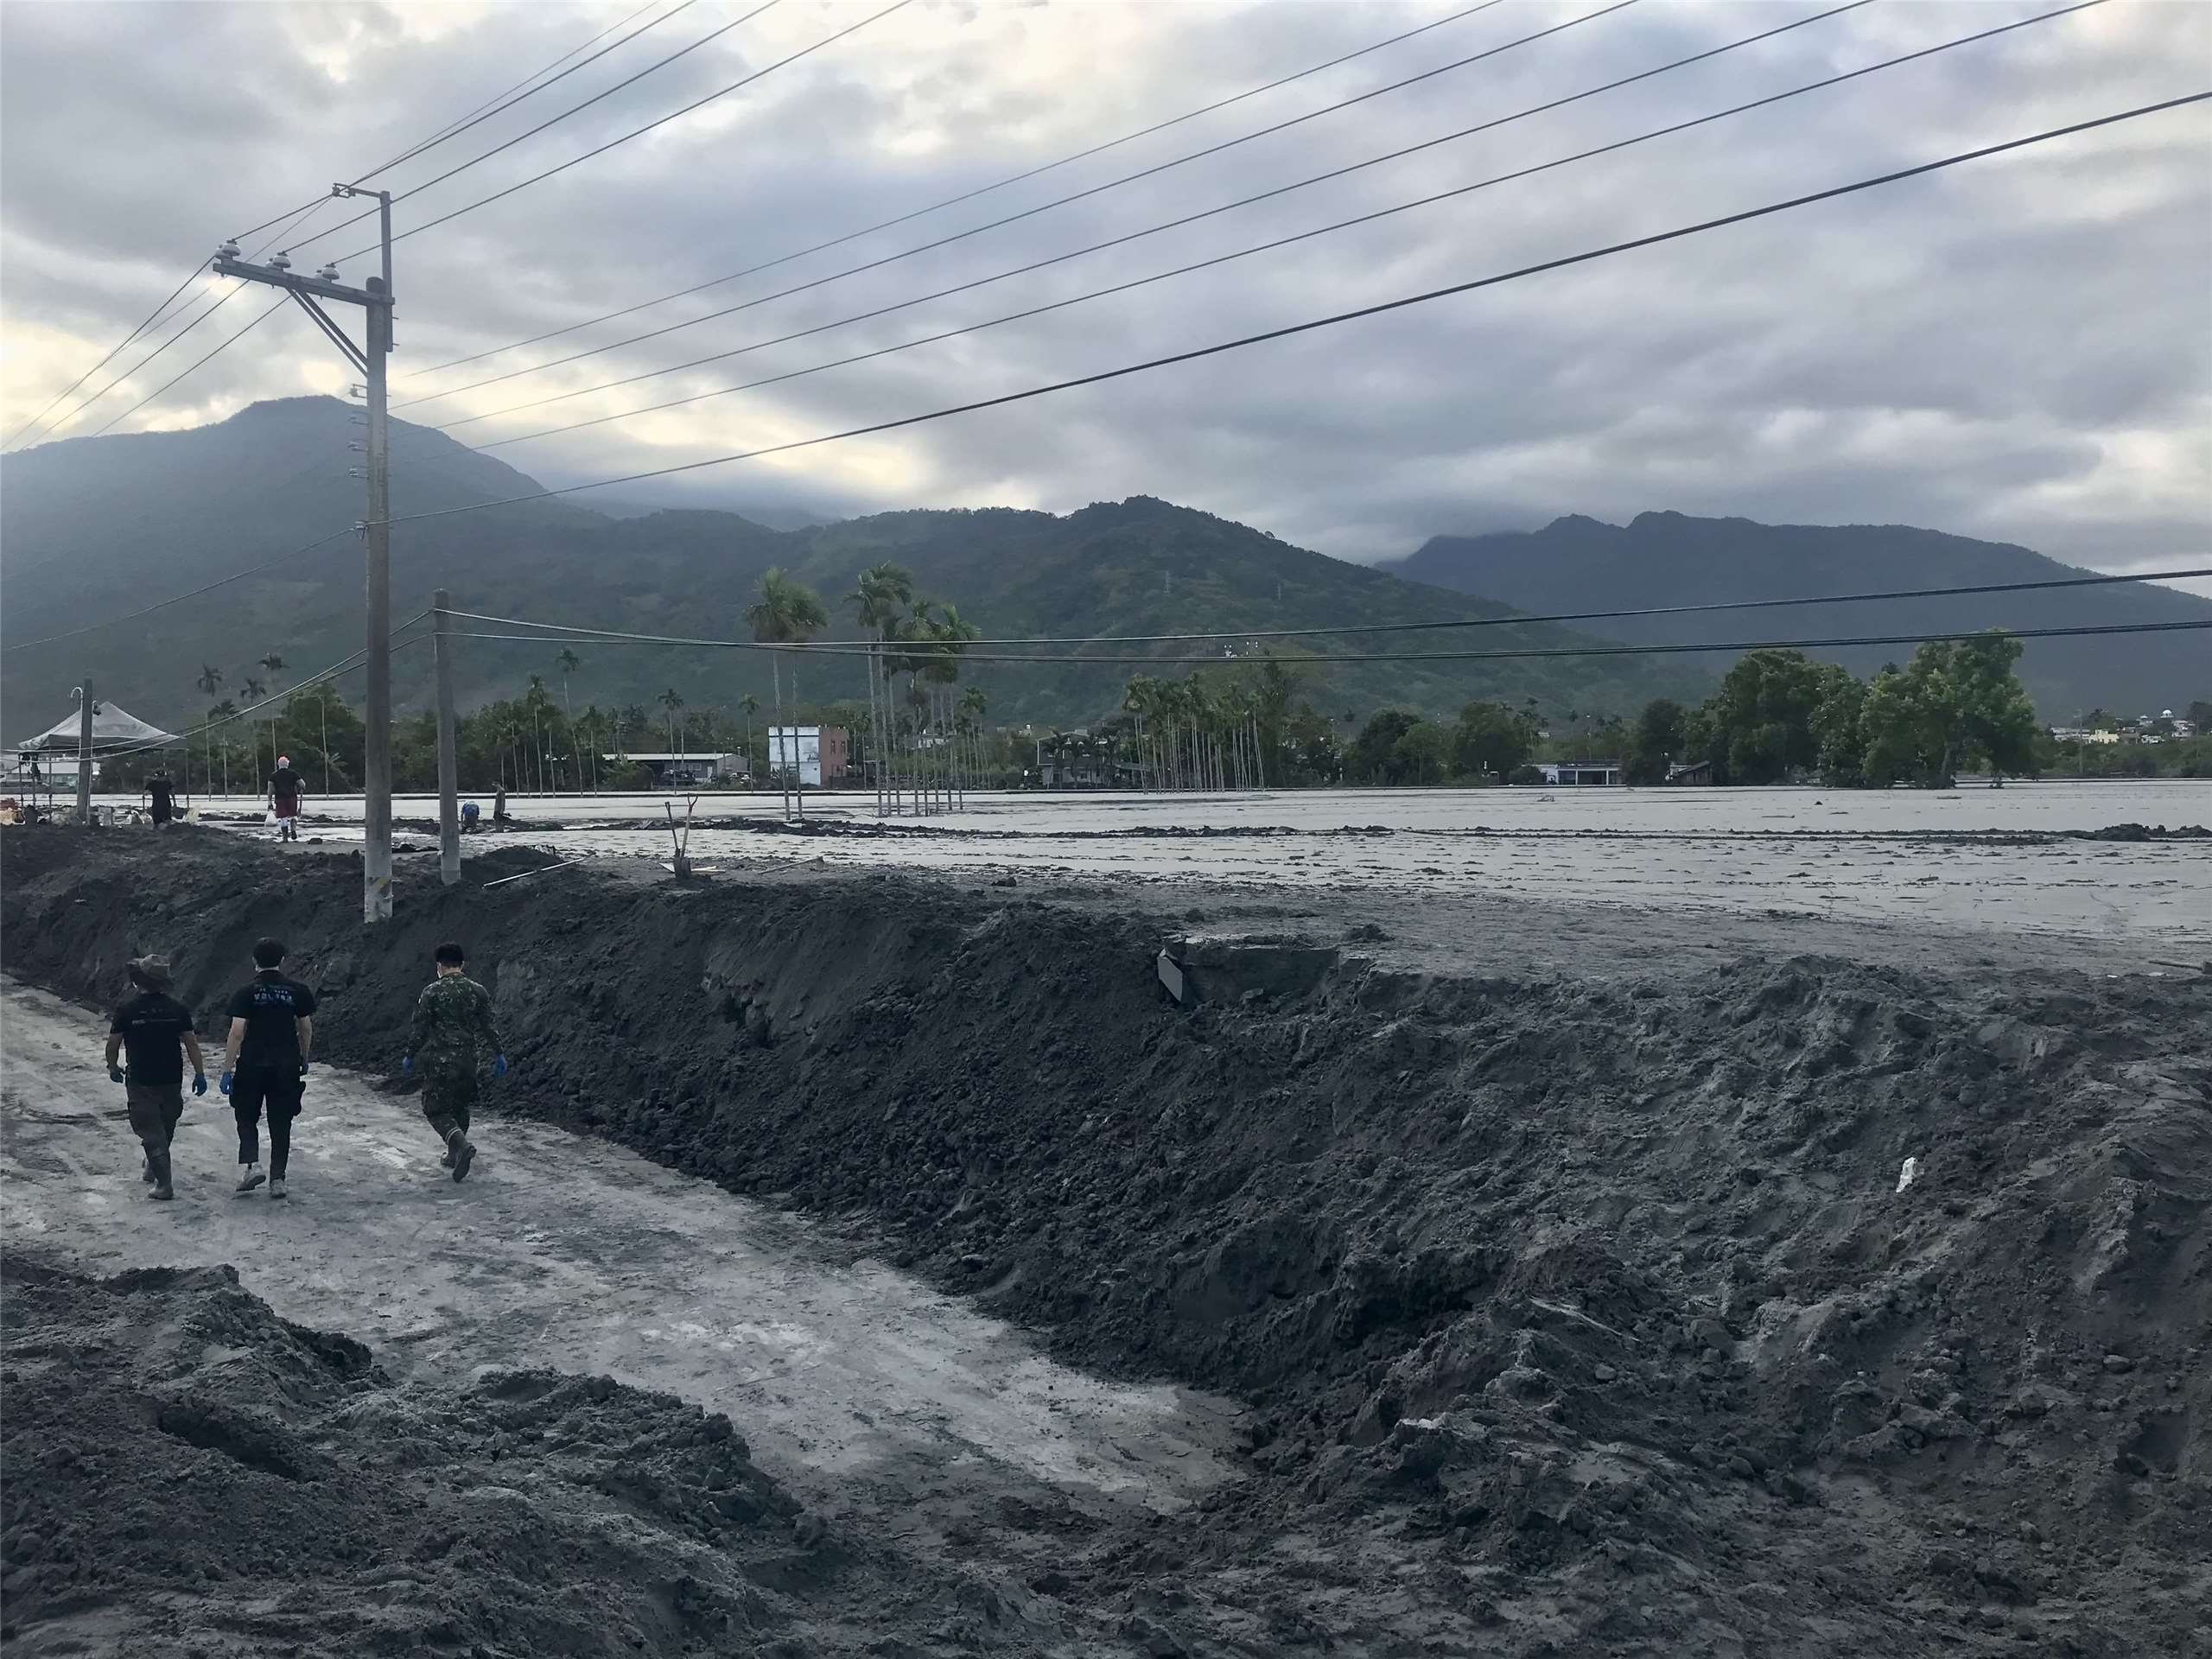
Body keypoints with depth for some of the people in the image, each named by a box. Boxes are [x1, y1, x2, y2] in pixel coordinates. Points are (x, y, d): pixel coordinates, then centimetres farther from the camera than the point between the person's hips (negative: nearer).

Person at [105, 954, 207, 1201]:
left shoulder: (127, 1010, -9)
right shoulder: (178, 1009, -3)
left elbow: (113, 1044, -1)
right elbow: (192, 1044, -2)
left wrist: (113, 1067, 17)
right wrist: (200, 1074, 4)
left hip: (140, 1082, -3)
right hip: (172, 1081, 3)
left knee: (151, 1132, 2)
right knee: (165, 1129, 20)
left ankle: (164, 1184, -3)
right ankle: (152, 1171, 37)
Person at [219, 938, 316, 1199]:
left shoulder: (246, 992, -6)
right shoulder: (297, 991, 2)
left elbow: (237, 1033, -11)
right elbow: (306, 1029, 8)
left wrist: (227, 1070, -7)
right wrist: (304, 1059, 22)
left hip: (252, 1066, -2)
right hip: (287, 1067, 2)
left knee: (247, 1118, 14)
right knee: (281, 1124, 8)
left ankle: (252, 1165, -5)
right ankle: (277, 1179, 7)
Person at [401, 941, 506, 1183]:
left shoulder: (431, 993, -8)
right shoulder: (478, 991, 3)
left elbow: (419, 1029, -6)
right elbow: (489, 1027, 4)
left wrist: (410, 1056, 5)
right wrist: (498, 1055, 11)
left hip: (440, 1061, -4)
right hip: (470, 1060, 4)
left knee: (436, 1110, 1)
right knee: (459, 1106, 20)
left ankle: (462, 1146, -21)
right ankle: (455, 1155, 24)